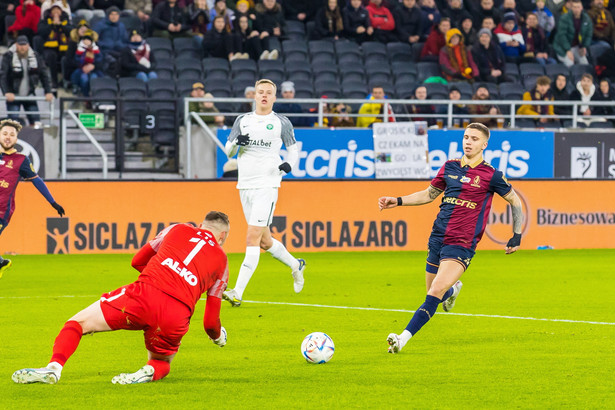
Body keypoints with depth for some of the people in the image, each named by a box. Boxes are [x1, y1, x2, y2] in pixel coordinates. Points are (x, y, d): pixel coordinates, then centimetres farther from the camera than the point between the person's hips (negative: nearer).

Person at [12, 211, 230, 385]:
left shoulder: (178, 230, 24)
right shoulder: (221, 260, 23)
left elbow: (137, 261, 35)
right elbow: (210, 321, 23)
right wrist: (218, 335, 46)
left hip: (144, 293, -1)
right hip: (177, 317, 1)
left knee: (78, 322, 9)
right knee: (161, 363, 29)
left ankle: (54, 366, -19)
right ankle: (151, 372, -8)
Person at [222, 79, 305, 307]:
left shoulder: (281, 123, 4)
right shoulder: (242, 121, 13)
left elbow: (293, 148, 12)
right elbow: (228, 151, 14)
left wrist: (289, 164, -9)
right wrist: (236, 142, -9)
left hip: (267, 185, -5)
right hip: (245, 185, 5)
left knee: (253, 237, -15)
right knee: (264, 241, 14)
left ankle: (238, 292, -21)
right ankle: (295, 265, 40)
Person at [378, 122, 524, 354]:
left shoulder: (490, 175, -5)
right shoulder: (450, 167, 8)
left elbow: (515, 201, 8)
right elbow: (429, 194, 21)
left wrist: (517, 235, 6)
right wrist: (397, 201, 11)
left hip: (462, 245, -5)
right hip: (437, 238, 5)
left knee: (435, 293, -19)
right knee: (433, 293, 14)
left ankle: (403, 339, -24)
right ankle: (453, 289, 50)